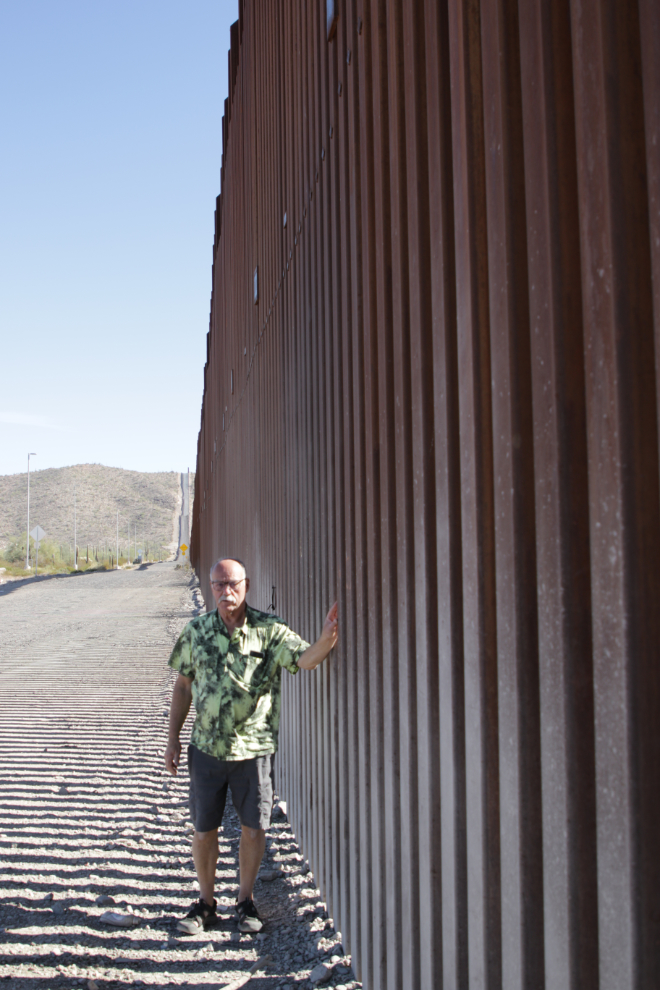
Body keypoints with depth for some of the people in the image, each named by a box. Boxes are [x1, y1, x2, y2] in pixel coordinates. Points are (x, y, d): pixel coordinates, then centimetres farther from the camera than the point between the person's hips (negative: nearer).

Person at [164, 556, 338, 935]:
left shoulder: (269, 630, -7)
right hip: (207, 747, 2)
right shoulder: (197, 631, 0)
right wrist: (173, 738, 7)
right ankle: (206, 903, 30)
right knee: (204, 829, 10)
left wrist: (328, 637, -43)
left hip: (254, 747, -1)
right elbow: (183, 686, 9)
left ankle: (246, 901, 29)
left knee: (254, 827, 8)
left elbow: (305, 659, -22)